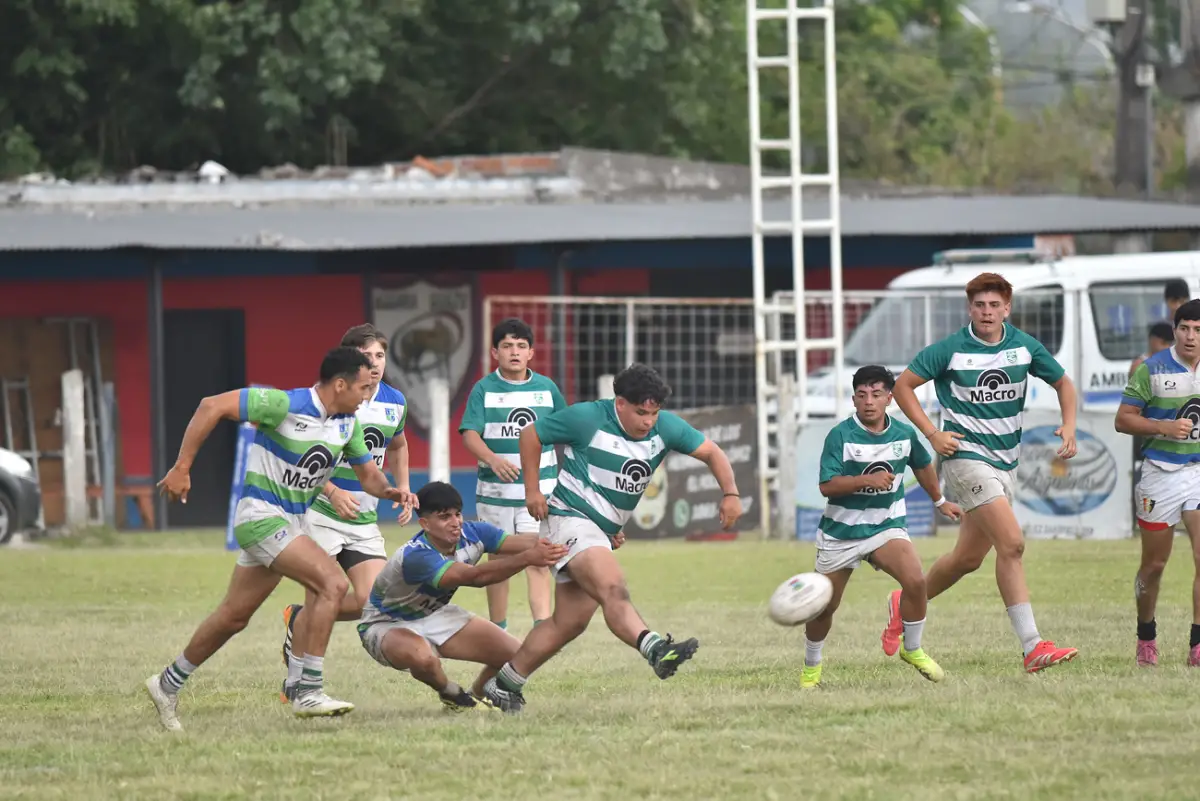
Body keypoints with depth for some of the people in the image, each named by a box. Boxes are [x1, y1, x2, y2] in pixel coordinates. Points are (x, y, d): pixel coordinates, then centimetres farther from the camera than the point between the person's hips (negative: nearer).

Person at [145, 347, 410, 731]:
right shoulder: (284, 405, -20)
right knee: (332, 583, -21)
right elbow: (212, 406, -19)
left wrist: (387, 490, -10)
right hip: (261, 514, -9)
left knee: (234, 616, 15)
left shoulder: (347, 424, 4)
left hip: (291, 524, 9)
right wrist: (181, 468, -20)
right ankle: (308, 692, -18)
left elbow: (368, 472, 14)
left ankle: (168, 684, 30)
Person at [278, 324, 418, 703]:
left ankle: (298, 621, 21)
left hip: (364, 520, 6)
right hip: (321, 513, -6)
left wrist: (402, 488, 11)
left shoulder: (395, 402, 4)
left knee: (372, 600, -6)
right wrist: (332, 492, -24)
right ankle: (295, 683, 10)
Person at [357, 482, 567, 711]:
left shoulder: (471, 535, -17)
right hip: (388, 624, -7)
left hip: (435, 615, 7)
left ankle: (476, 695, 26)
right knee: (422, 658, -42)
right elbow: (475, 576, -50)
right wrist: (528, 558, -60)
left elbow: (520, 541, -30)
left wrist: (548, 544, -53)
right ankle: (452, 696, -7)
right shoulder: (414, 557, -39)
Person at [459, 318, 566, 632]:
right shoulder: (484, 389, -1)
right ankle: (497, 628, 19)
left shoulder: (546, 388, 5)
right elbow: (470, 433, -10)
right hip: (495, 488, 0)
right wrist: (493, 459, -28)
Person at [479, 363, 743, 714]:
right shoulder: (587, 419, -13)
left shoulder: (665, 427, 0)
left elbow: (711, 452, 6)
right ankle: (656, 650, -55)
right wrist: (532, 491, -3)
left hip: (604, 532, 8)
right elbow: (531, 434, 0)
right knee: (613, 589, -31)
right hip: (571, 518, -8)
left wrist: (730, 493, -10)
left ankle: (504, 685, 19)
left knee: (570, 622, 8)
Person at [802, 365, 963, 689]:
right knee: (825, 607, 8)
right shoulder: (840, 436, -15)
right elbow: (827, 485, -20)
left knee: (915, 580, -23)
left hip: (887, 526, 2)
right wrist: (867, 480, -31)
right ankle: (811, 668, 34)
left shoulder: (904, 434, -2)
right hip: (841, 531, -2)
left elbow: (922, 465, 19)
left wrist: (940, 501, 32)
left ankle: (912, 650, 0)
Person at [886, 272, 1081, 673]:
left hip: (1004, 461, 6)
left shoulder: (1024, 346, 3)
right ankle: (1033, 647, -22)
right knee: (1012, 544, -20)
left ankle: (906, 605, 39)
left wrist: (1069, 426, 0)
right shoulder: (950, 350, -9)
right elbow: (903, 386, -1)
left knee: (969, 557, 14)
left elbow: (1063, 383, 17)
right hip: (966, 457, -6)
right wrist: (932, 433, -10)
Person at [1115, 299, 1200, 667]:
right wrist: (1165, 427, -18)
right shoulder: (1153, 369, -6)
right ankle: (1146, 637, 30)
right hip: (1161, 473, -1)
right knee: (1154, 564, 8)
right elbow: (1123, 419, -5)